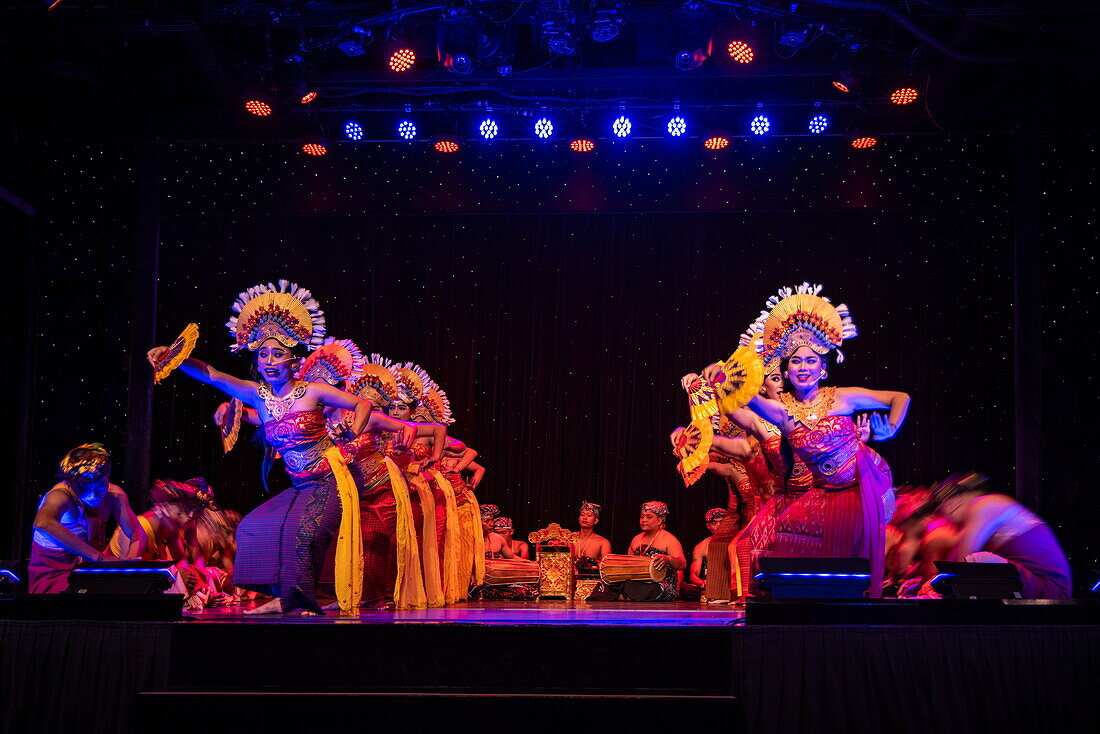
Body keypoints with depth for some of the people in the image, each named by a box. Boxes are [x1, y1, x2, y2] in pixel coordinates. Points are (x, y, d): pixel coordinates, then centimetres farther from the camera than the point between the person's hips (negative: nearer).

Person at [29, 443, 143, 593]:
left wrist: (130, 558, -25)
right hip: (54, 576, -6)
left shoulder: (114, 495, -3)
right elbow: (43, 522, -44)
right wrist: (99, 557, -46)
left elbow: (137, 533, 0)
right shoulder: (61, 496, -22)